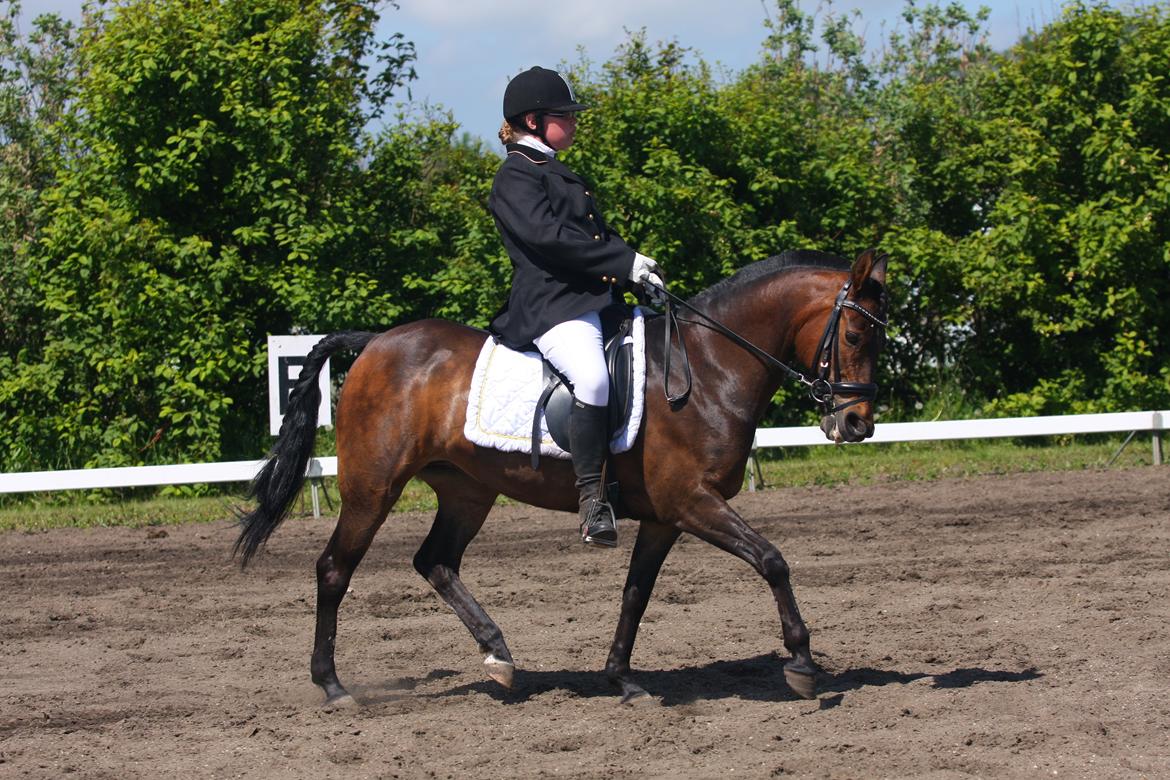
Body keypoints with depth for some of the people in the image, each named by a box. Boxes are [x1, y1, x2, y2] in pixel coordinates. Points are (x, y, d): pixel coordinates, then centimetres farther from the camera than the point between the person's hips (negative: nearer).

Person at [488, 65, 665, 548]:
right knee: (592, 376, -34)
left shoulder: (557, 175, 26)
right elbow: (548, 235, -18)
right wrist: (624, 262, -20)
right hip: (551, 305, -11)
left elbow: (598, 234, 24)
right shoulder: (515, 177, -4)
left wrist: (637, 269, 5)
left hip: (595, 300, 11)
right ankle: (591, 495, -30)